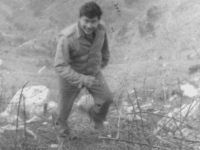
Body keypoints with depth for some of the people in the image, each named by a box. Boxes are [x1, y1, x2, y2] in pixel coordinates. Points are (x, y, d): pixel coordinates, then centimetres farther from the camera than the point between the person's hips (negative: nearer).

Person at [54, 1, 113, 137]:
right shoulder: (67, 37, -35)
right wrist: (83, 79, -44)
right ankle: (61, 121, 54)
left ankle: (96, 116, 25)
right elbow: (60, 67, -35)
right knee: (66, 104, 15)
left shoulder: (101, 28, -20)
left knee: (107, 98, -12)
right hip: (71, 75, -3)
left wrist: (104, 61, 19)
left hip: (93, 72, 3)